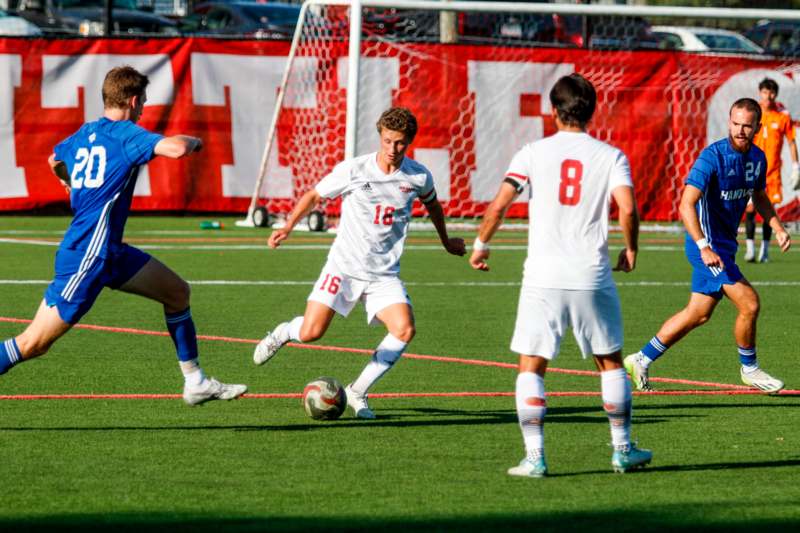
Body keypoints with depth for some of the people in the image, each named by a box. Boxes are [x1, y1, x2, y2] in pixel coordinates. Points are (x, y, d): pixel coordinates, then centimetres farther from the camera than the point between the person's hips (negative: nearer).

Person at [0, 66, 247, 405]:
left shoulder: (83, 134, 12)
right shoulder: (125, 133, -12)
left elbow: (55, 161, 34)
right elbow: (175, 148, -28)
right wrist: (193, 141, -5)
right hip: (87, 256, -10)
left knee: (176, 292, 14)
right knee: (34, 343, -9)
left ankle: (196, 383, 19)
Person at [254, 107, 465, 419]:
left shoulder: (418, 177, -2)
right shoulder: (353, 170, -10)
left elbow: (431, 203, 21)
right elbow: (314, 196, 3)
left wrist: (446, 241, 33)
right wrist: (288, 227, -10)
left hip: (385, 274, 2)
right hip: (344, 265, -2)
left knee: (405, 330, -21)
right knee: (311, 333, -13)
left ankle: (357, 393, -4)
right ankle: (283, 333, 26)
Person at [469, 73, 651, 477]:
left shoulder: (534, 153, 2)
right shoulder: (610, 156, 3)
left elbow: (499, 205, -7)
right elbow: (627, 208, -11)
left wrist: (480, 244, 8)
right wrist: (631, 250, 7)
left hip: (543, 277, -1)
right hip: (592, 277, 1)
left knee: (531, 366, 4)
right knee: (610, 363, 17)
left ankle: (534, 456, -5)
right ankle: (623, 449, 22)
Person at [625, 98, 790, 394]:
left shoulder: (757, 158, 4)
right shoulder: (712, 157, -20)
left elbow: (759, 197, 24)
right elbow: (686, 205, -27)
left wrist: (777, 228, 8)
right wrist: (705, 247, -37)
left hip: (725, 244, 9)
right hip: (708, 244, -9)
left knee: (698, 314, 14)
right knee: (749, 303, -12)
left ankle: (642, 359, 25)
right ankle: (749, 370, 9)